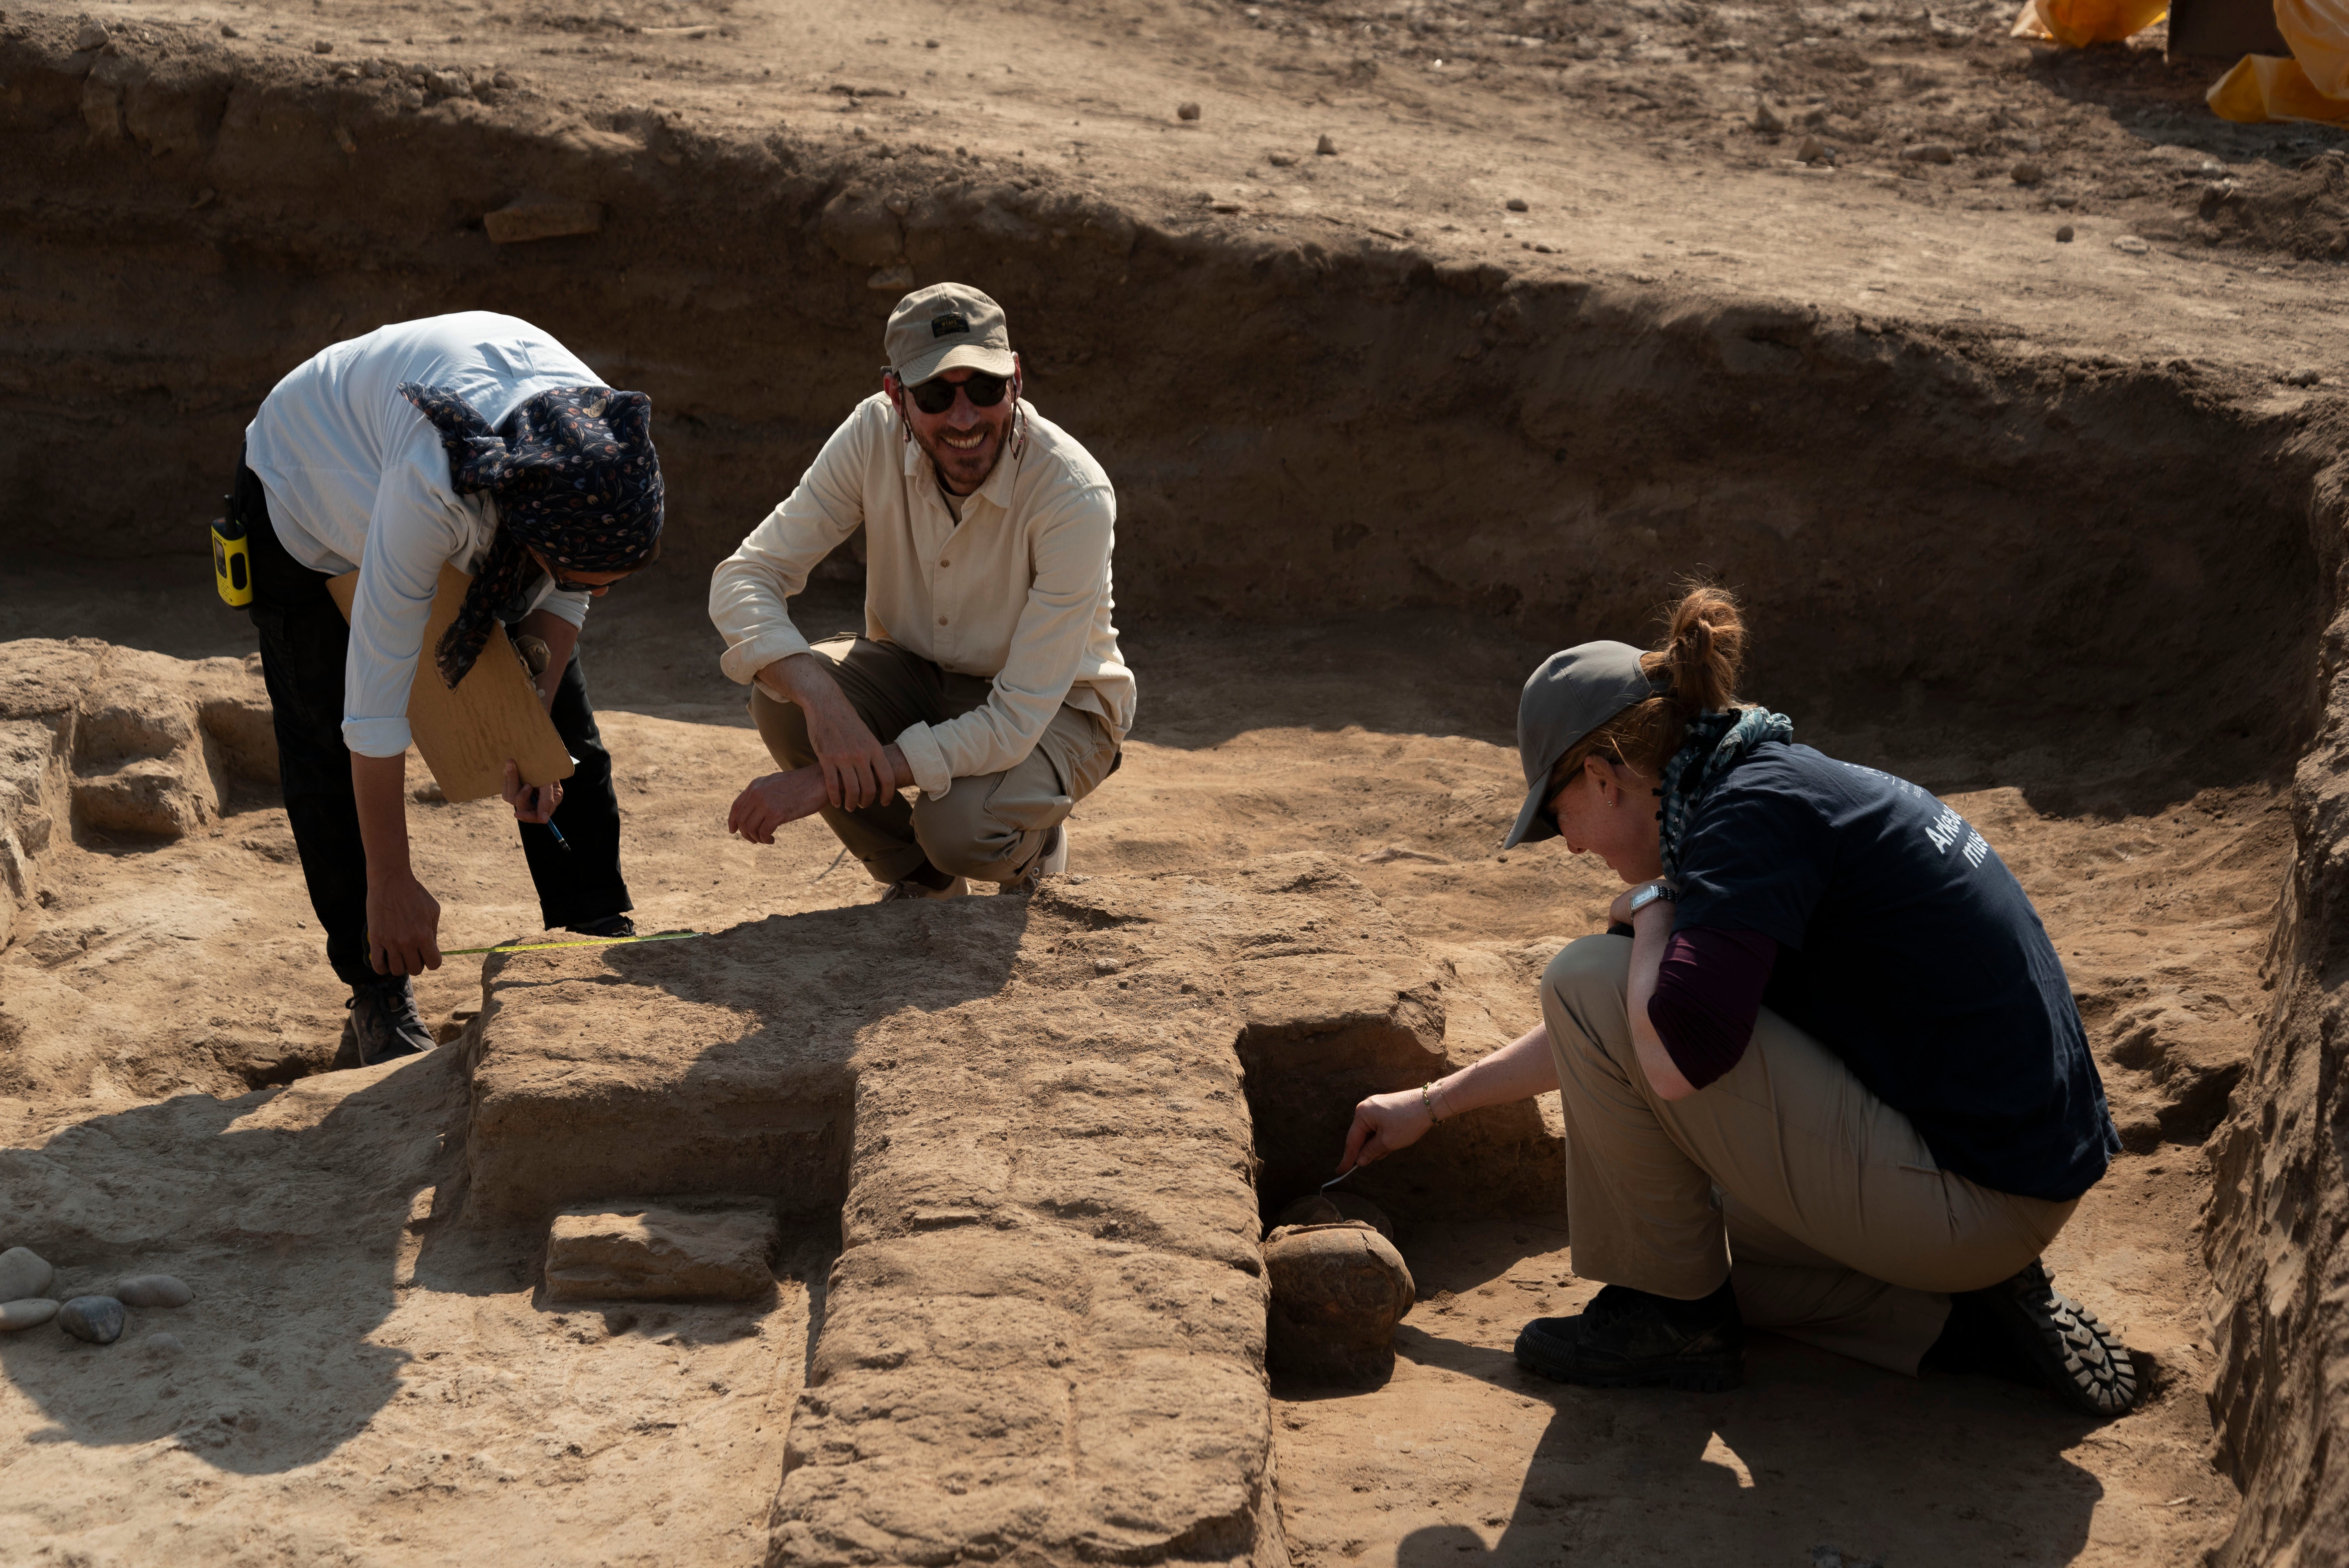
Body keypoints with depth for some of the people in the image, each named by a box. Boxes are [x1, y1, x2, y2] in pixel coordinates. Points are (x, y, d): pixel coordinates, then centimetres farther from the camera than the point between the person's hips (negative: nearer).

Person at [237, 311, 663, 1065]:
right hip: (309, 494, -4)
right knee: (329, 756, -9)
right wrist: (392, 885, -33)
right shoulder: (432, 487, -48)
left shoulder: (606, 446, -33)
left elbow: (562, 598, -9)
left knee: (567, 733, -1)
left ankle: (601, 942, 11)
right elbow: (375, 698, -40)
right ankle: (376, 990, 5)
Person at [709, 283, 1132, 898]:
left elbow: (1015, 725, -34)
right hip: (917, 678, 4)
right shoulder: (874, 435, -20)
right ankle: (919, 879, 1)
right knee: (782, 694, -26)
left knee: (961, 828, -35)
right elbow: (744, 578, -19)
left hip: (1054, 708, -4)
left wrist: (821, 783, -37)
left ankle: (1034, 846, 5)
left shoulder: (1076, 496, -32)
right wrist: (822, 701, -39)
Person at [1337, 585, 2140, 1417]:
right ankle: (1966, 1314, 13)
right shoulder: (1787, 785, 14)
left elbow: (1676, 1056, -30)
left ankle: (1672, 1316, 3)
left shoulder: (1760, 809, -16)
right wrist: (1430, 1104, 32)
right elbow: (1614, 1036, 25)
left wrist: (1650, 910, -9)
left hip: (1963, 1204, -10)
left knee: (1589, 979, -10)